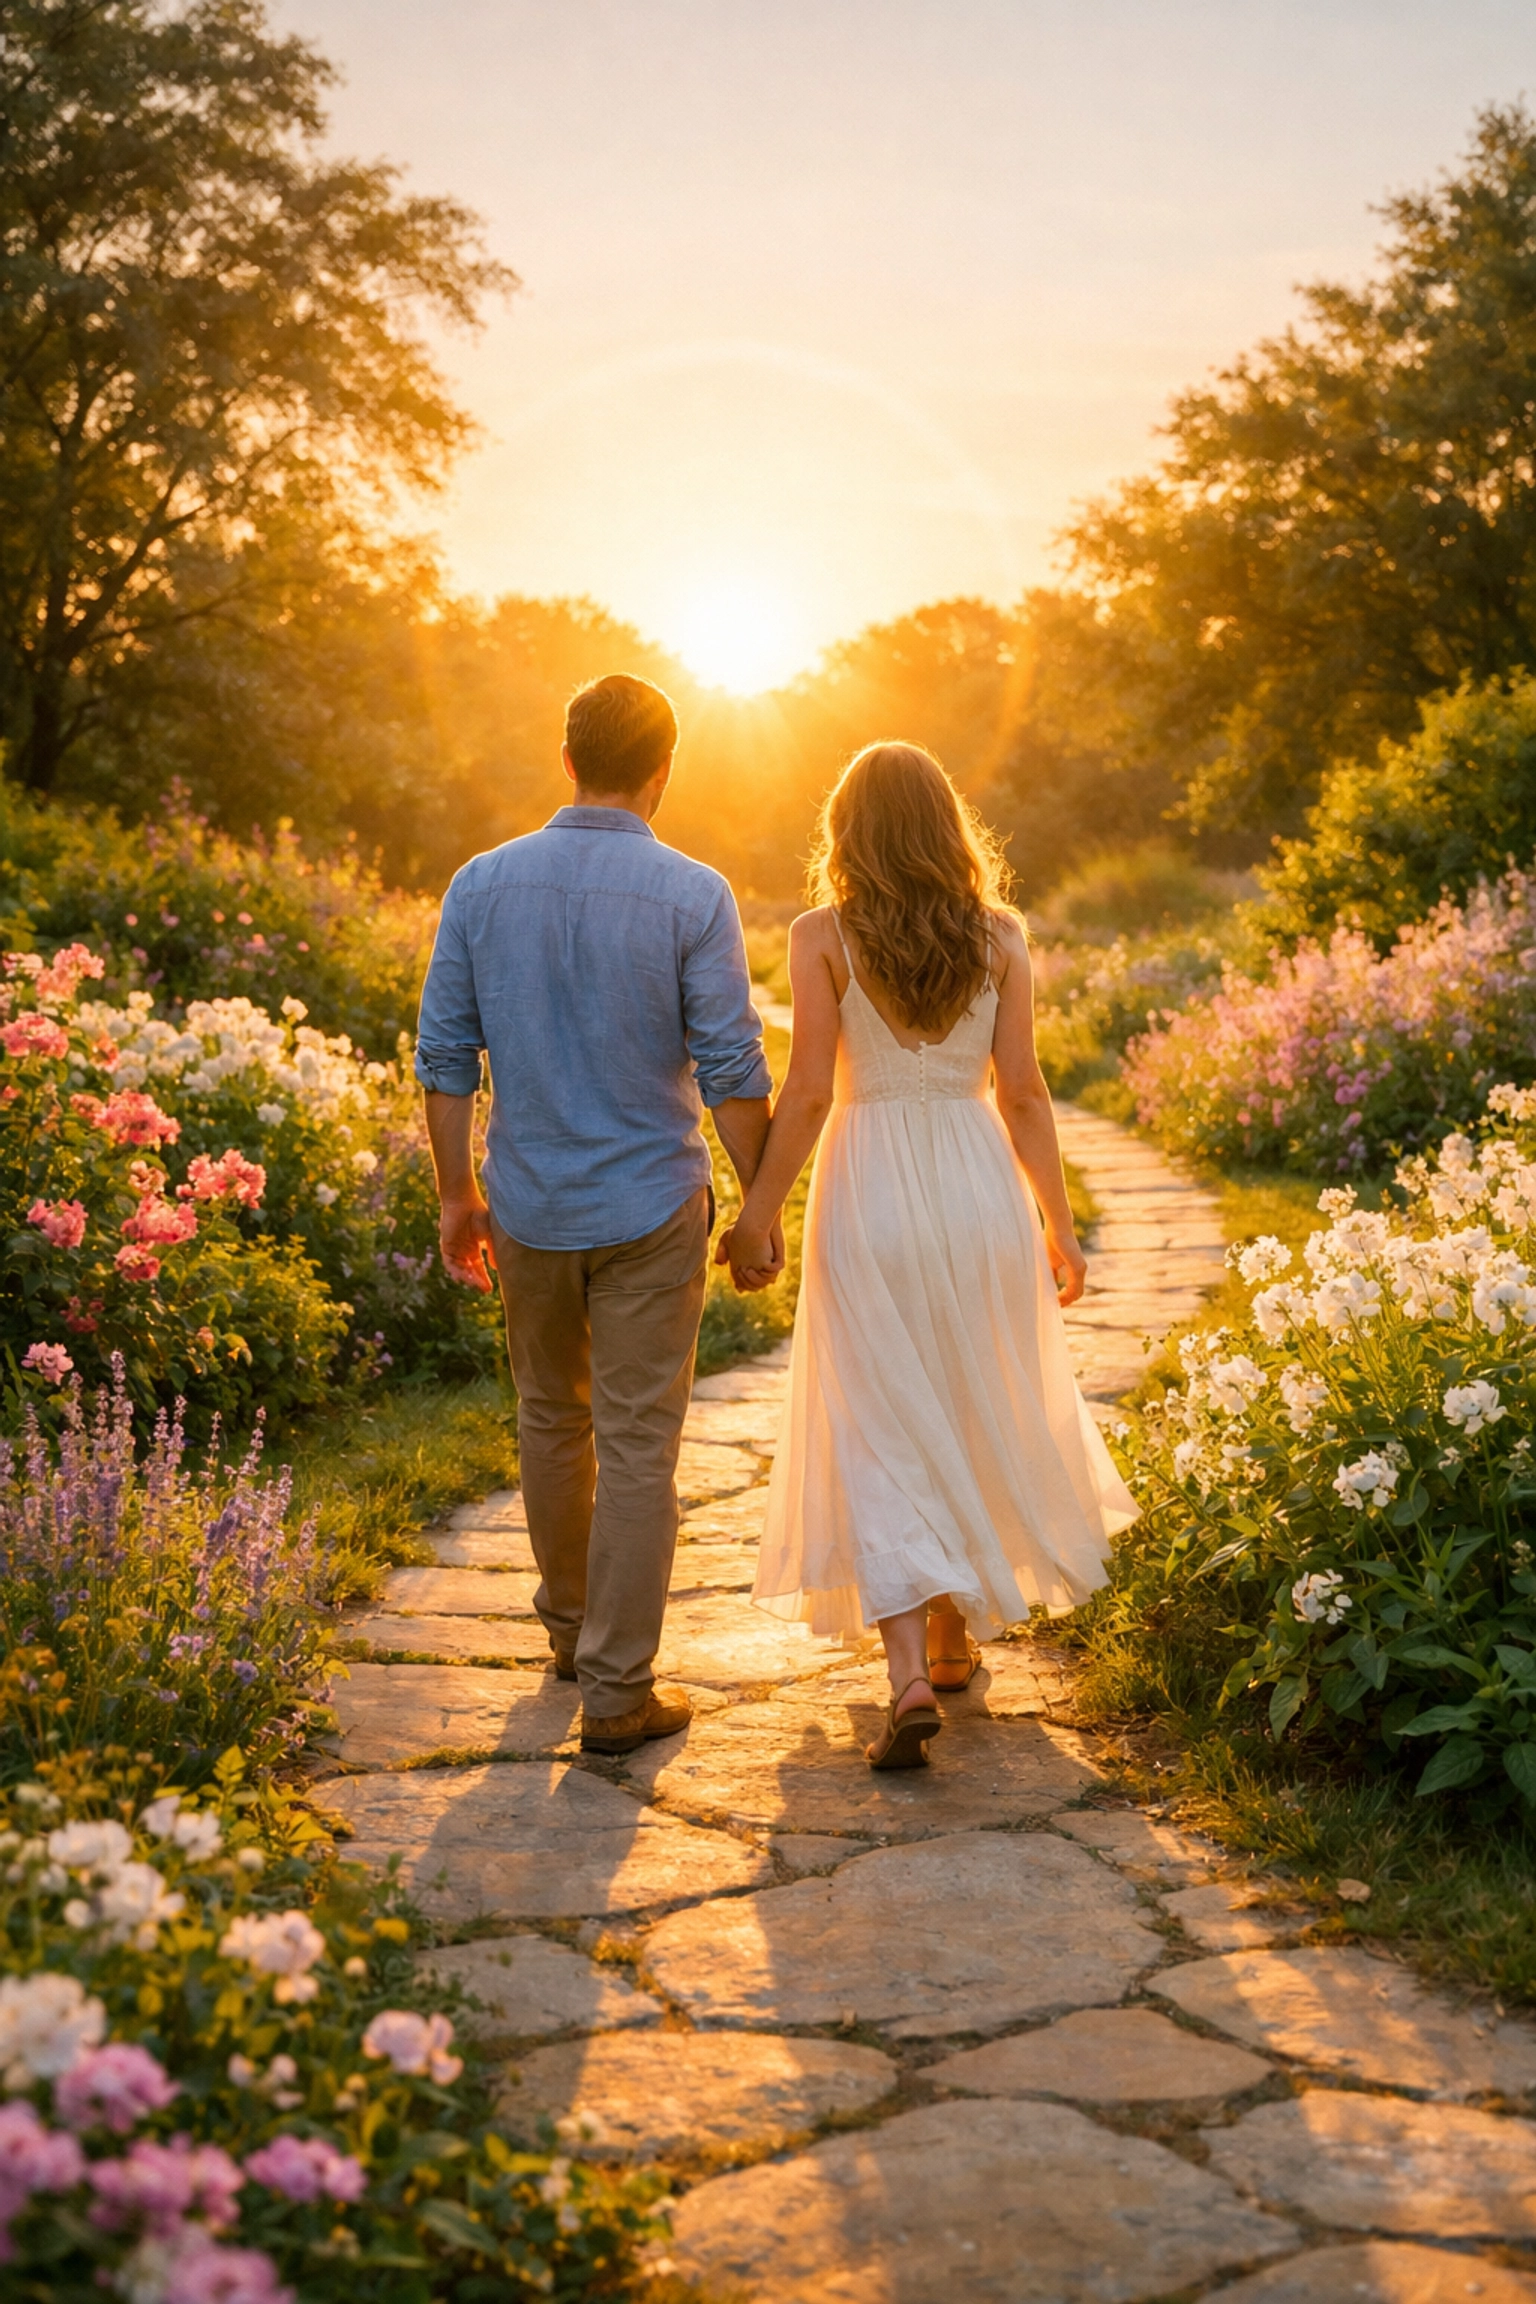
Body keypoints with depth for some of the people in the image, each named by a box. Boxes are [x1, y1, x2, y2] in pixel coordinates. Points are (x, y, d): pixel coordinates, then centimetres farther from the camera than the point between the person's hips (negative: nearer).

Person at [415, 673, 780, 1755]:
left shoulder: (484, 884, -2)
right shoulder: (692, 895, -11)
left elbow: (446, 1056, 1)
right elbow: (732, 1070, -11)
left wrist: (457, 1196, 11)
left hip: (531, 1209, 4)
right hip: (651, 1209, -3)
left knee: (553, 1420, 22)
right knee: (637, 1448, 2)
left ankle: (571, 1625, 38)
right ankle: (618, 1690, 5)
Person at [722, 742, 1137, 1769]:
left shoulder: (822, 937, -6)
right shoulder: (1000, 935, 1)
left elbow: (809, 1092, -9)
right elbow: (1022, 1089, 0)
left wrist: (758, 1215, 0)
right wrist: (1058, 1221, 8)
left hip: (871, 1194, -3)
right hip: (980, 1184, 3)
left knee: (880, 1430, 1)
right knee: (975, 1413, 18)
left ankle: (910, 1673, -11)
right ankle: (955, 1633, 31)